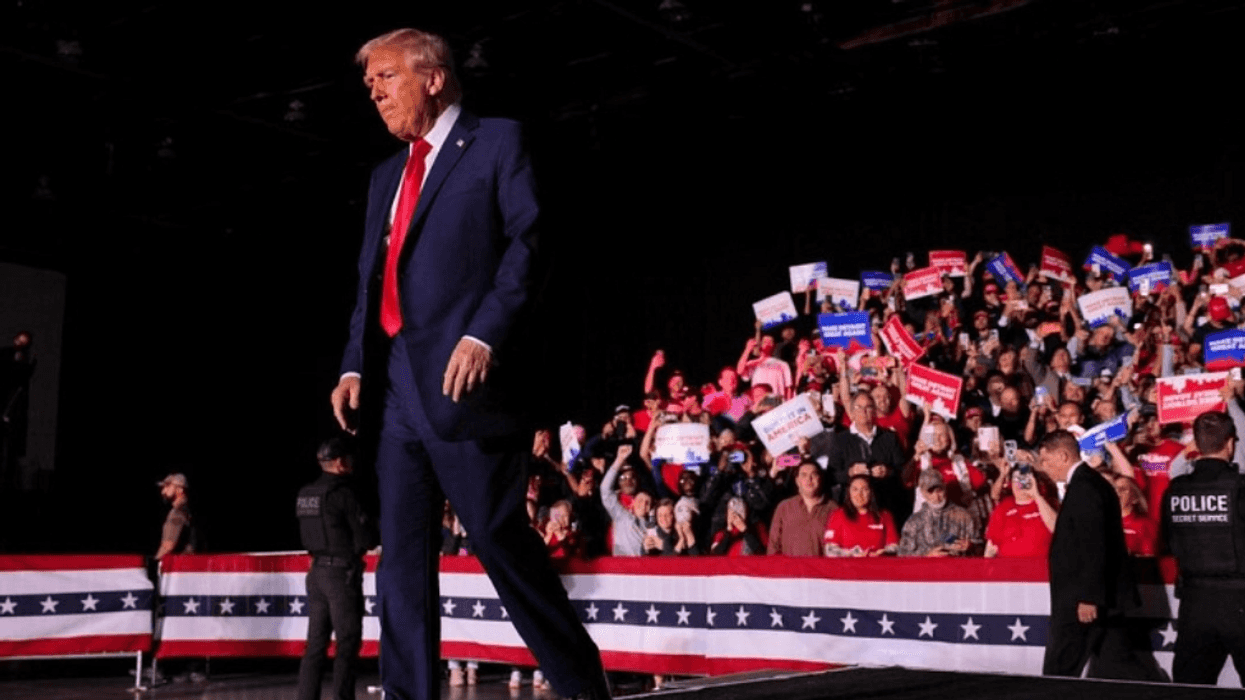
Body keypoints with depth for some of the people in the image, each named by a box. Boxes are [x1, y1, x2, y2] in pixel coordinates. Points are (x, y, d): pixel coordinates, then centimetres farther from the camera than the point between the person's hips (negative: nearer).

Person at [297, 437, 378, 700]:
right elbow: (366, 539, -14)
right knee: (347, 644, -1)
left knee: (316, 644, 10)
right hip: (342, 572, -7)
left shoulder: (305, 494, 8)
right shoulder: (343, 493, -14)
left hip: (316, 571, 7)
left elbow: (306, 537, 14)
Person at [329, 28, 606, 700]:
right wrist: (353, 366, 8)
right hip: (395, 384, 7)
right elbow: (370, 281, 21)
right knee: (402, 553, 5)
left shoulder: (496, 142, 3)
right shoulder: (387, 176, 23)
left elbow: (529, 243, -8)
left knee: (499, 535, -6)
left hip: (459, 374, -7)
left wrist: (484, 335, -20)